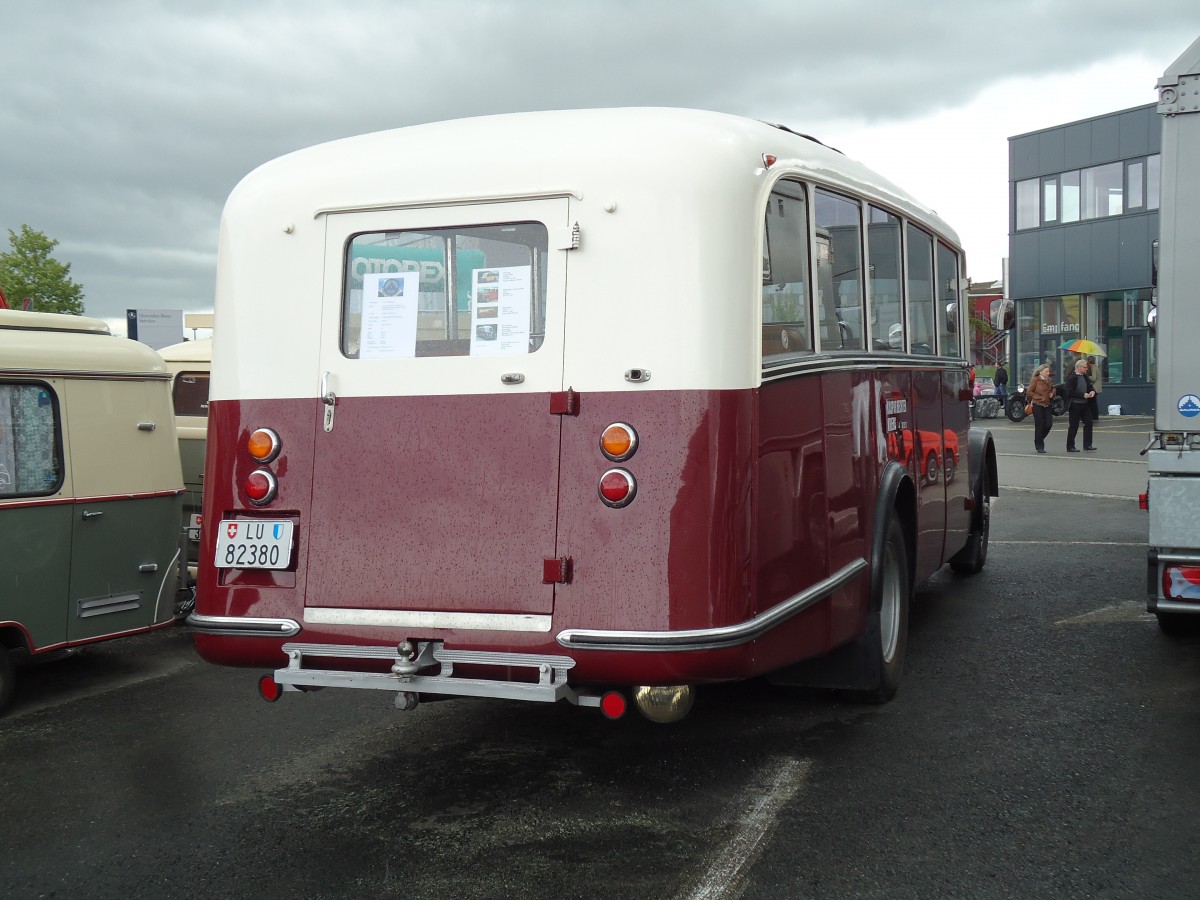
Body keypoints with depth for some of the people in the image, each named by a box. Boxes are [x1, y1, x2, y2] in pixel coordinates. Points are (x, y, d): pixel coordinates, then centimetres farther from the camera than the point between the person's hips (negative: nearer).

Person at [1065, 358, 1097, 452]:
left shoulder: (1085, 377, 11)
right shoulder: (1072, 378, -13)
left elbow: (1089, 387, 20)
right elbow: (1070, 392, -19)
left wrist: (1092, 392, -3)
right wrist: (1083, 395, -21)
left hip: (1084, 404, 7)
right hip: (1075, 404, -7)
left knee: (1088, 423, 3)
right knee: (1074, 426, 0)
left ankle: (1087, 444, 10)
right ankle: (1070, 447, 9)